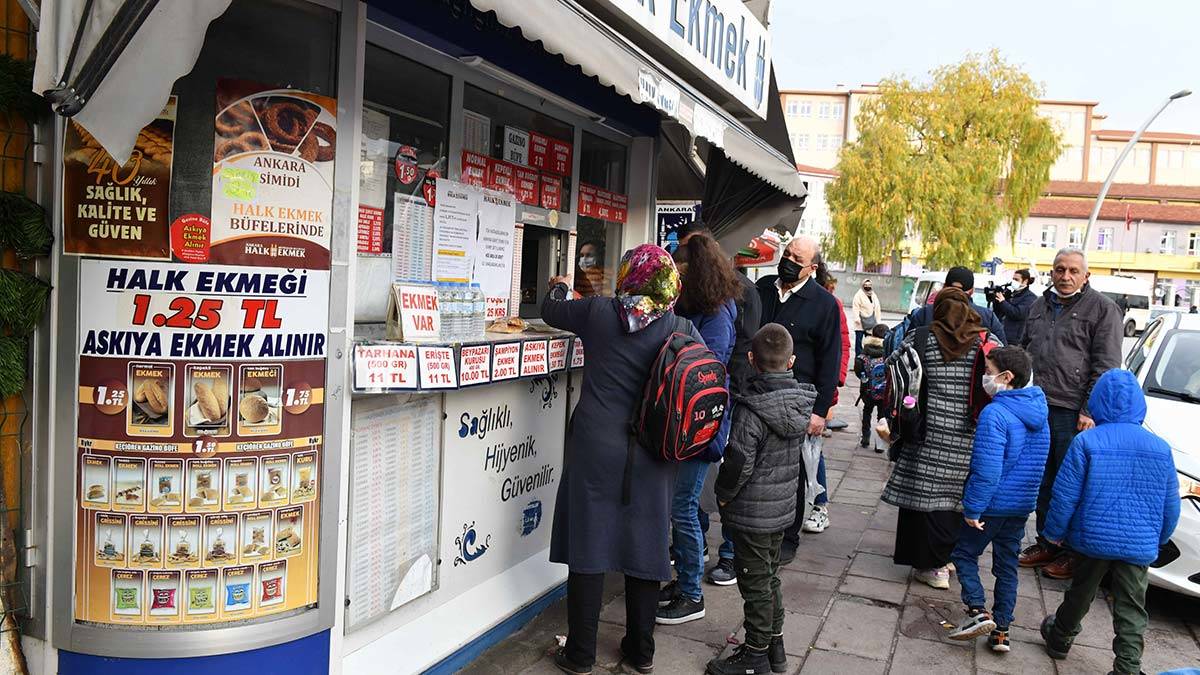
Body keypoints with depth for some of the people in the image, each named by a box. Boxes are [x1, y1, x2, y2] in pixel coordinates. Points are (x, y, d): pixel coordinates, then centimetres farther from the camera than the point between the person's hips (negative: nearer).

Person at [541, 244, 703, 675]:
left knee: (589, 542, 7)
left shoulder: (599, 312, -4)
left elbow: (551, 312, 13)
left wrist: (559, 288, 34)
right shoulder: (681, 329, -2)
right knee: (644, 543, 13)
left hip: (595, 446, -2)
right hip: (651, 455, 2)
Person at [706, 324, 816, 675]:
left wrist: (723, 495, -7)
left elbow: (739, 462, -22)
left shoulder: (752, 409, -23)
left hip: (753, 512, -7)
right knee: (770, 577, 21)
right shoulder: (801, 401, 0)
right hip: (784, 506, 8)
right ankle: (774, 645, 33)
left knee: (755, 583, 5)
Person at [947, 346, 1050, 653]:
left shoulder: (995, 414, -22)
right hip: (1023, 505, 7)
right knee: (1007, 565, 15)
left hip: (993, 503, -7)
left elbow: (987, 470, -25)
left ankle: (978, 611, -2)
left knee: (964, 553, 10)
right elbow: (1035, 464, 16)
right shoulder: (1038, 413, 5)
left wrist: (972, 507, -18)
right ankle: (1001, 630, 20)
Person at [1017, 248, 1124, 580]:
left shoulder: (1102, 308, -4)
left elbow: (1106, 366, -9)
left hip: (1074, 413, -6)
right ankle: (1046, 543, 27)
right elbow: (1025, 352, 25)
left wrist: (1090, 412, -15)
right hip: (1038, 409, 6)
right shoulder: (1040, 306, 15)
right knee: (1043, 482, 14)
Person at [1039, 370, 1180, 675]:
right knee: (1131, 612, 8)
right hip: (1139, 545, 1)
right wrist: (1158, 540, 23)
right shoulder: (1160, 448, 0)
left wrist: (1054, 531, 4)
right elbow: (1171, 506, 8)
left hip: (1094, 537, -1)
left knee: (1080, 594, 19)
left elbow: (1065, 495, -10)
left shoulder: (1086, 442, -12)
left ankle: (1059, 638, 38)